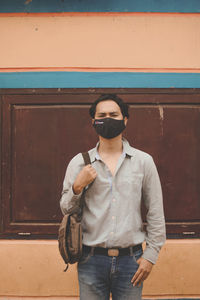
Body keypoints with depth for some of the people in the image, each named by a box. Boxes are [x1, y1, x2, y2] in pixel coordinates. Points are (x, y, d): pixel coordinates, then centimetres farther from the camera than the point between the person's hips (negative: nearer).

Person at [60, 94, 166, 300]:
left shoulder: (143, 161, 4)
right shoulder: (79, 163, 4)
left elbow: (156, 213, 5)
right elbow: (66, 210, 8)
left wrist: (151, 254, 0)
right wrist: (77, 187, -11)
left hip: (130, 259, 0)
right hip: (91, 260, 0)